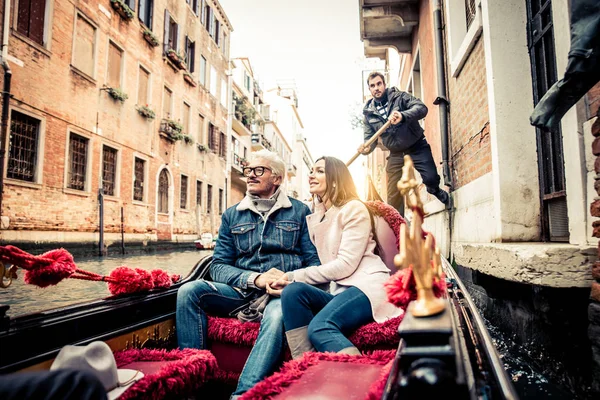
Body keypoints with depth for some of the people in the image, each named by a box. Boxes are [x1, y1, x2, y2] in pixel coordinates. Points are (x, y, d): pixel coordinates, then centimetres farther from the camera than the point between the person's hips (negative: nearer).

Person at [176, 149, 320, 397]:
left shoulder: (299, 212, 9)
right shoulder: (232, 216, 15)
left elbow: (314, 262, 4)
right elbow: (218, 266, 6)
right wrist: (255, 278, -12)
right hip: (242, 291, 3)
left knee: (277, 315, -37)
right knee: (189, 290, -21)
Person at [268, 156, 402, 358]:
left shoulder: (354, 209, -2)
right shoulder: (315, 217, 21)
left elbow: (346, 264, -14)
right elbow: (325, 266, 13)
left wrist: (294, 276, -14)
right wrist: (292, 279, -8)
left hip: (367, 286, -6)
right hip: (339, 290, 7)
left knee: (319, 327, -33)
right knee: (292, 291, -24)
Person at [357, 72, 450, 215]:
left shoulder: (399, 96, -4)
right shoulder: (369, 113, 3)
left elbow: (422, 108, -18)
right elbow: (370, 138, 2)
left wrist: (403, 115, -39)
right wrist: (367, 148, -23)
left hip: (417, 147, -2)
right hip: (396, 154, 2)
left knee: (431, 178, -17)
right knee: (393, 196, -2)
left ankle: (437, 192, 20)